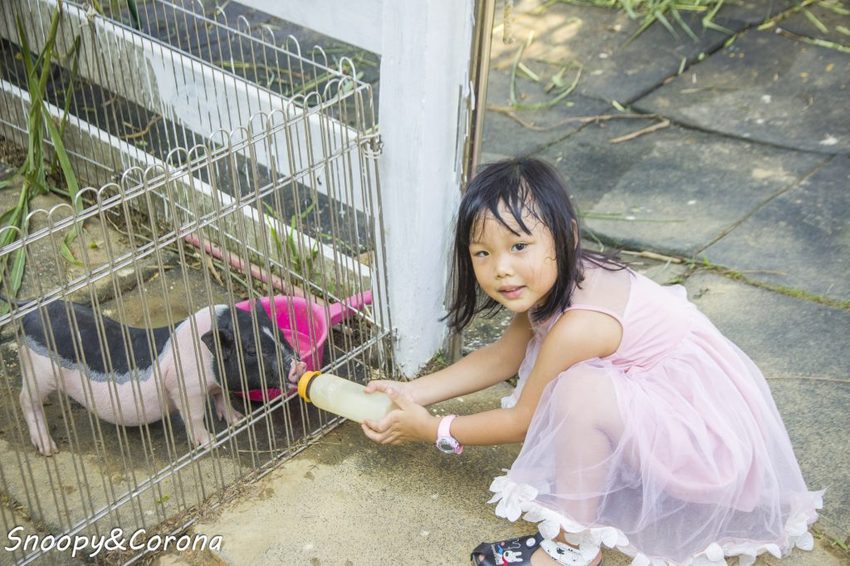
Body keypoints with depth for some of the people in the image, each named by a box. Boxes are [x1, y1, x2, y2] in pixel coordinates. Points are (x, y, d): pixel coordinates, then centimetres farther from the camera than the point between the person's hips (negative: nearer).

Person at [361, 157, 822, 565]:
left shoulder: (578, 325, -29)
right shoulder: (550, 284, -4)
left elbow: (524, 419, -16)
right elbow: (502, 356, 9)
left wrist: (431, 429, -5)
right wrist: (413, 393, 2)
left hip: (713, 444, -10)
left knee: (579, 391, -31)